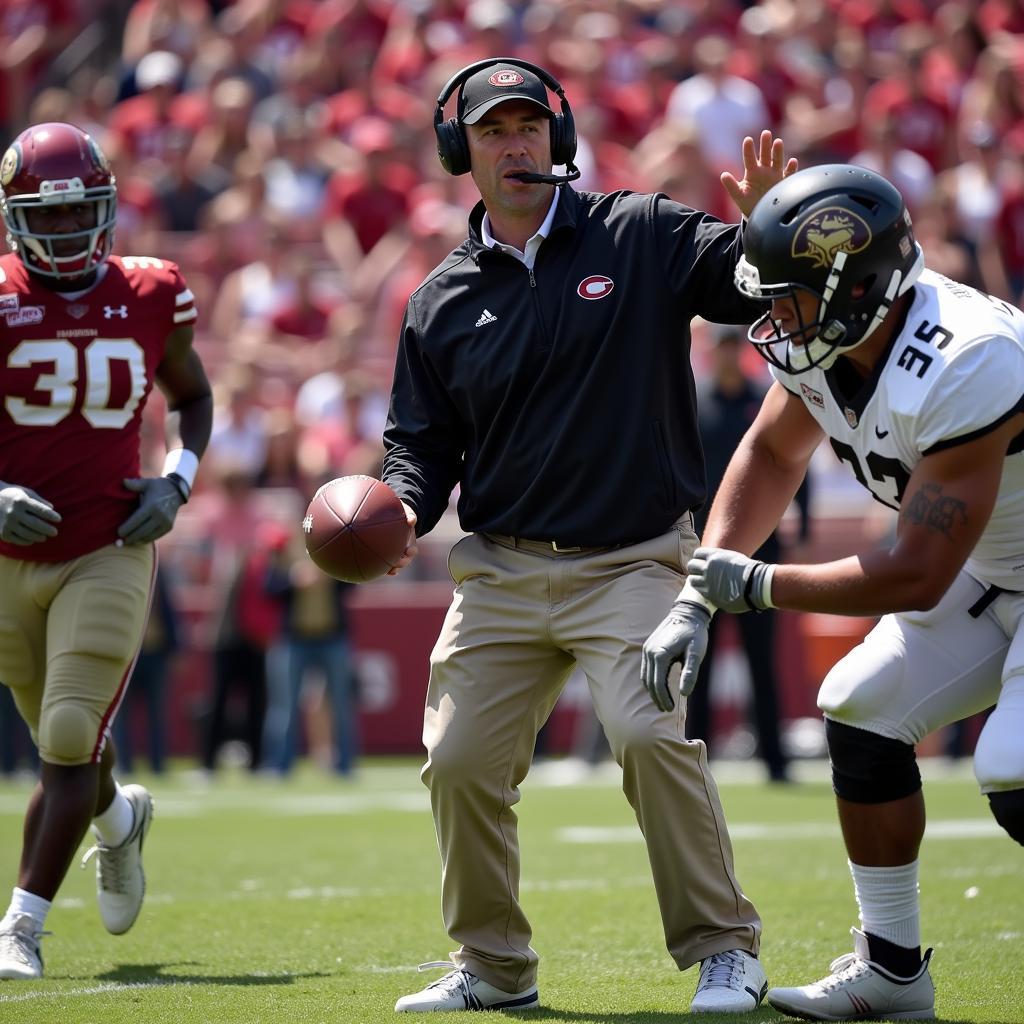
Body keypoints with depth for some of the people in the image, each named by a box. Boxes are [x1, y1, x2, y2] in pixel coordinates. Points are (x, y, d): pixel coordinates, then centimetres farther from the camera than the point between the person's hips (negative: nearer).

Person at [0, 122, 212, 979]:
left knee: (70, 744, -13)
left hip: (108, 553, -1)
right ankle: (121, 820, 50)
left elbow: (192, 397, 18)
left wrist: (176, 482, 1)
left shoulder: (152, 297, 1)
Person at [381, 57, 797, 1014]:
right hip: (500, 571, 4)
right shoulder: (441, 301, 9)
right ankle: (494, 967, 19)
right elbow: (422, 443, 14)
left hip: (630, 563, -4)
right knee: (459, 761, 0)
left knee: (649, 734, -23)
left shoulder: (641, 236, 1)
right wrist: (404, 510, -7)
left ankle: (723, 950, -9)